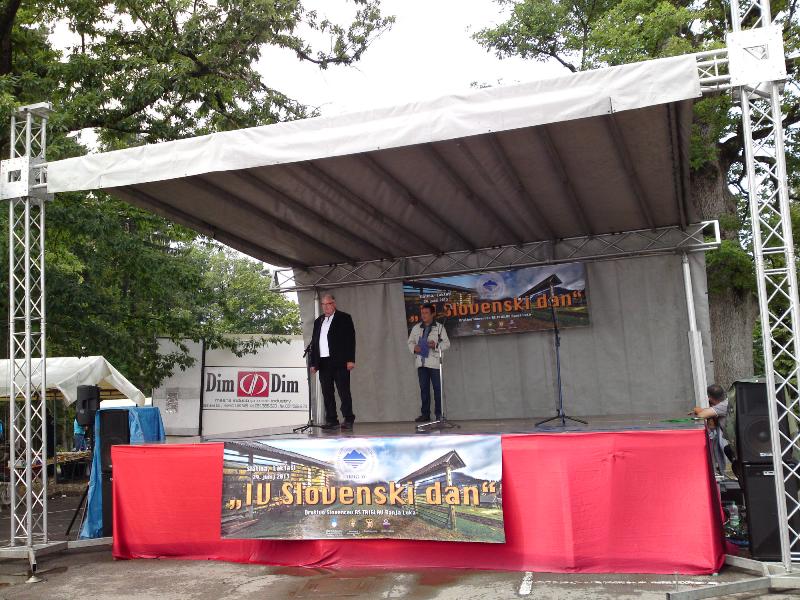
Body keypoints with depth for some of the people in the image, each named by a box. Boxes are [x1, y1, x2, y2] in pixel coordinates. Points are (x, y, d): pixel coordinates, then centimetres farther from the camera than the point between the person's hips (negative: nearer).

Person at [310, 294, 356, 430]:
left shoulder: (344, 318, 4)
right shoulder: (318, 321, 19)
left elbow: (350, 339, -2)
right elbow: (314, 342, 18)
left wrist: (350, 360, -10)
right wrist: (313, 363, 11)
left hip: (340, 362, -5)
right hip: (323, 363, 5)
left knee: (344, 392, -4)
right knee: (327, 393, 4)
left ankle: (348, 419, 2)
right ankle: (331, 420, 9)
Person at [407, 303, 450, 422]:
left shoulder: (439, 327, 2)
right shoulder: (416, 328, 12)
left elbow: (447, 343, 1)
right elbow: (410, 341, 16)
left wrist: (436, 345, -17)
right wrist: (414, 348, -6)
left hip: (434, 362, -3)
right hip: (421, 362, 3)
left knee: (437, 388, -1)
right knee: (424, 388, 7)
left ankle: (439, 414, 5)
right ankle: (425, 414, 13)